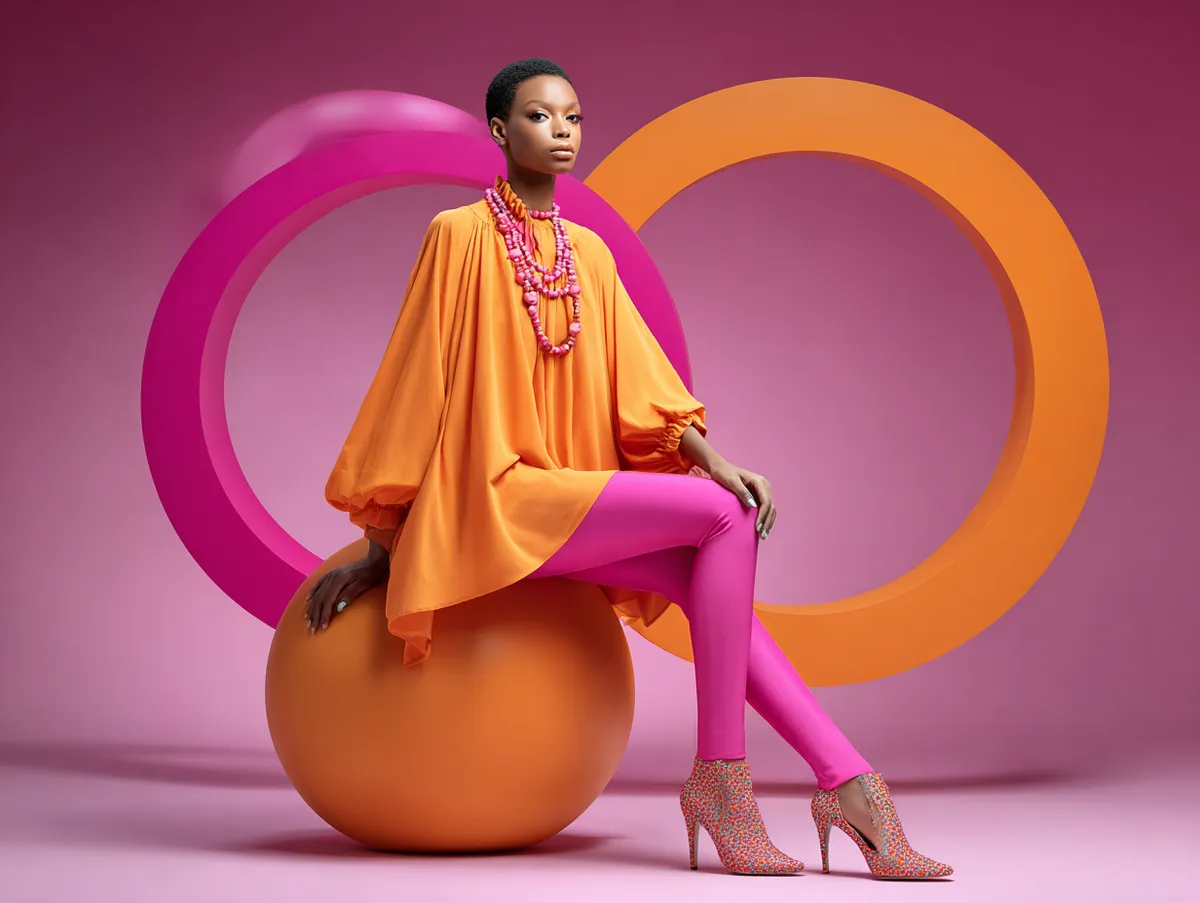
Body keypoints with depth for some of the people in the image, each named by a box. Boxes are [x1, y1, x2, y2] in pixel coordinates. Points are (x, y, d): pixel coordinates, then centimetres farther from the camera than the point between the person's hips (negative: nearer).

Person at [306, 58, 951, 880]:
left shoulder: (588, 253, 15)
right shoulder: (461, 235, -4)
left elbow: (635, 378, 8)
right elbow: (410, 384, -3)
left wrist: (712, 459, -10)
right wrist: (380, 544, -1)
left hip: (570, 495, 6)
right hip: (497, 495, -6)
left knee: (712, 584, -20)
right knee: (724, 516, -22)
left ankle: (846, 781, -23)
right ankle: (718, 773, -20)